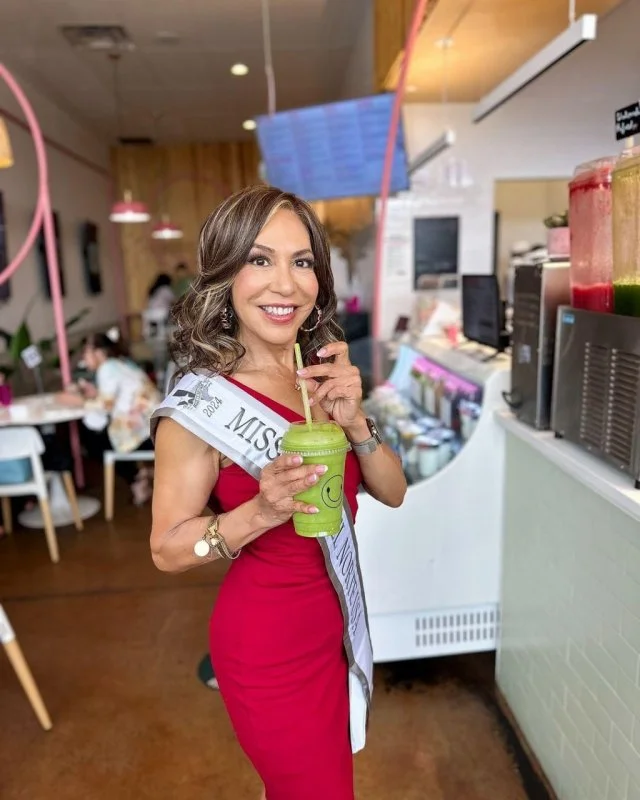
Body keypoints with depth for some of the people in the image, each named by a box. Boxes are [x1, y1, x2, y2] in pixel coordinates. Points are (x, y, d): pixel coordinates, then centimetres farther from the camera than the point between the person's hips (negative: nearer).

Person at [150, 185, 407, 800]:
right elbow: (167, 548, -14)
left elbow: (392, 491, -2)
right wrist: (262, 512, -31)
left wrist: (353, 421, -20)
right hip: (270, 639, -5)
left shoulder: (325, 374, -4)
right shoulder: (200, 403, -21)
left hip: (338, 622, 6)